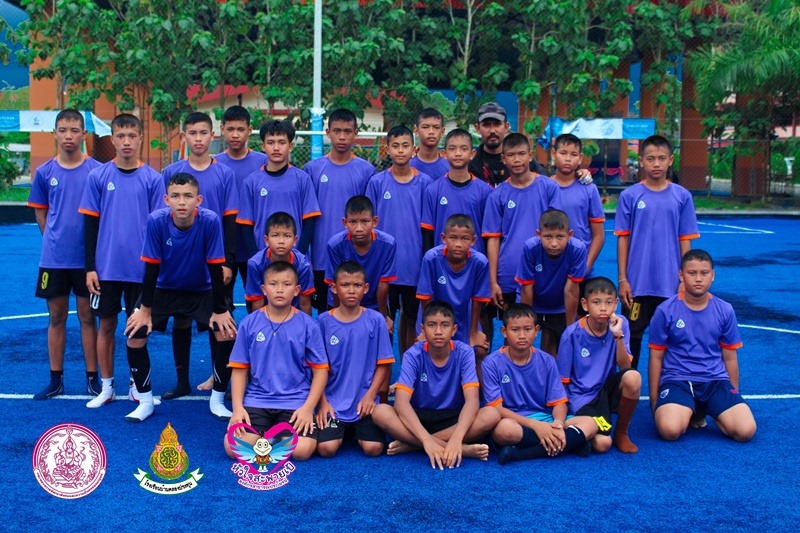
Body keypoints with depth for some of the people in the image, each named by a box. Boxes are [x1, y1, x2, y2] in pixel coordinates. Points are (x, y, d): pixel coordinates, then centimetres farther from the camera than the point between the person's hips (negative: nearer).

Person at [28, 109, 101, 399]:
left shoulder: (96, 170, -4)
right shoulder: (44, 172, 3)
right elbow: (40, 212, 13)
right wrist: (55, 239, 5)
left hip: (87, 258, -2)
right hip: (53, 258, 2)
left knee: (87, 317, 5)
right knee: (56, 317, 9)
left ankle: (92, 379, 14)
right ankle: (55, 380, 19)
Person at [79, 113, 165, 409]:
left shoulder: (153, 179, 0)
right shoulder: (98, 177, 1)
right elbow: (91, 223, 3)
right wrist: (90, 267, -1)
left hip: (141, 269, 0)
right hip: (106, 267, 0)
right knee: (106, 325, 8)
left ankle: (137, 386, 21)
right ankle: (107, 387, 20)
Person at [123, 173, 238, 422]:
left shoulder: (210, 221, -26)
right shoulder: (156, 221, -24)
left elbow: (215, 268, -20)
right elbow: (151, 267, -16)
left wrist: (220, 310, -16)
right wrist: (145, 309, -12)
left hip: (201, 291, -1)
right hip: (163, 290, 1)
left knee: (227, 333, -18)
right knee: (135, 334, -14)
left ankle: (217, 400, 3)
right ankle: (145, 401, 6)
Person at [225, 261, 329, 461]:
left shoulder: (307, 325, -1)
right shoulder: (249, 323, 2)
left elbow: (320, 370, 0)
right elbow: (239, 369, 5)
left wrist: (308, 407, -11)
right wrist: (237, 407, -7)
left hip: (296, 401, -1)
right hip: (256, 400, 1)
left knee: (302, 450, -25)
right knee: (234, 448, -21)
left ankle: (281, 435, 10)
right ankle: (266, 433, 11)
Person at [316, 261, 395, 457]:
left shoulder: (375, 320, -3)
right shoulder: (324, 321, -2)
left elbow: (384, 364, 0)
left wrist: (369, 396, -9)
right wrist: (322, 401, -6)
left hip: (364, 400, 0)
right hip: (332, 401, 0)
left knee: (373, 448, -16)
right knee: (326, 448, -17)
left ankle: (357, 430, 17)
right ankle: (342, 430, 17)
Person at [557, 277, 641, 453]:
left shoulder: (619, 324, -6)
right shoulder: (572, 334, -13)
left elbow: (624, 366, -12)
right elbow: (563, 380, -4)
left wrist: (618, 335, -24)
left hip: (607, 387, 3)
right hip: (583, 395, -3)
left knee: (633, 377, -31)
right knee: (602, 444, -26)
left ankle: (621, 432, -6)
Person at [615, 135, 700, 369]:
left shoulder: (682, 196, 2)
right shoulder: (629, 196, 0)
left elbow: (685, 241, 4)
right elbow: (623, 239, 1)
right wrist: (622, 279, -2)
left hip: (671, 285, 1)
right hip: (637, 283, -1)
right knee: (631, 336, 7)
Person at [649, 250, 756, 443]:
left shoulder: (725, 311, 3)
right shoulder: (665, 311, -4)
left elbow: (730, 358, 12)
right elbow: (656, 357, 3)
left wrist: (733, 397, 16)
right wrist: (654, 400, 5)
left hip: (716, 380, 3)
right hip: (676, 379, -3)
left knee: (746, 430, -21)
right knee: (669, 430, -32)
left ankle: (704, 411, 10)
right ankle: (689, 411, 5)